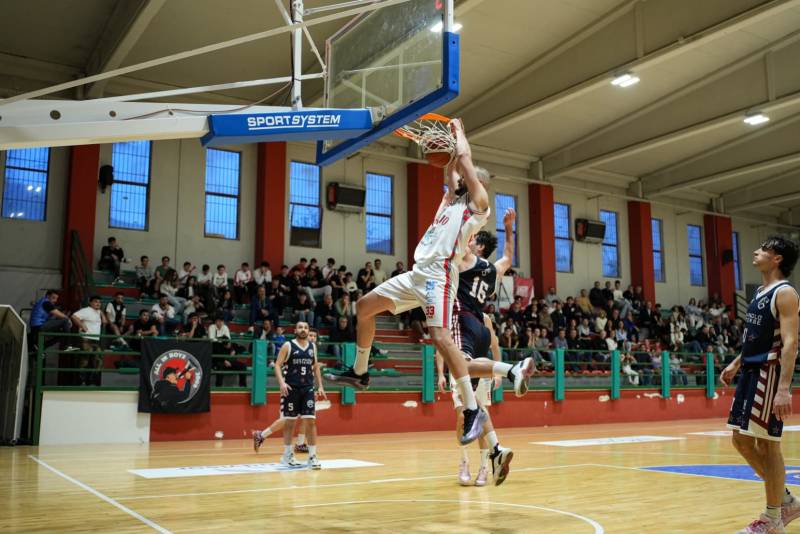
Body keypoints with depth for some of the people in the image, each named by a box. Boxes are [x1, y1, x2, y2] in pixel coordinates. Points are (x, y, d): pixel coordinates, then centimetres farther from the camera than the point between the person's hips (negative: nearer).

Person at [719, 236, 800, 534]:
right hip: (751, 372, 9)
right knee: (741, 440, 12)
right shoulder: (760, 293, 16)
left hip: (770, 373, -9)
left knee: (767, 443, -3)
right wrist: (736, 364, 25)